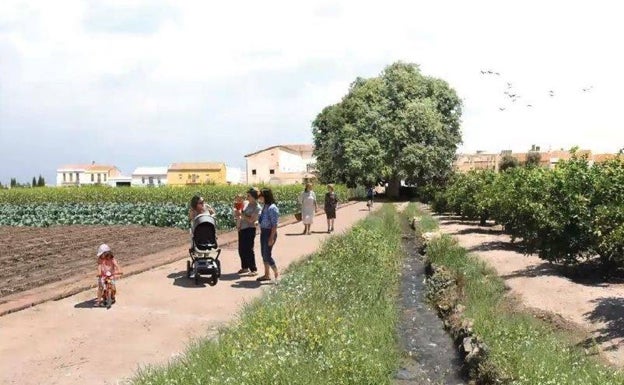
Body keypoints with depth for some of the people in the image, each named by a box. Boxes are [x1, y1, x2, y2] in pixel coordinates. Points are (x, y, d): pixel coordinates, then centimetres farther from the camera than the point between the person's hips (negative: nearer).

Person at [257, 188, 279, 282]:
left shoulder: (272, 208, -18)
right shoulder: (265, 206, 9)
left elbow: (274, 225, -20)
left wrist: (271, 238, -21)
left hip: (269, 233, -9)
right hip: (263, 232, 9)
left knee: (267, 255, -5)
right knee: (264, 254, 14)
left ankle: (276, 274, 7)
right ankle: (267, 275, 24)